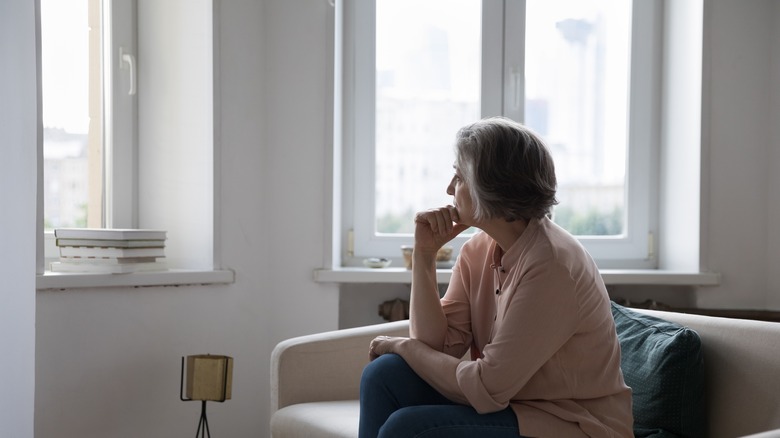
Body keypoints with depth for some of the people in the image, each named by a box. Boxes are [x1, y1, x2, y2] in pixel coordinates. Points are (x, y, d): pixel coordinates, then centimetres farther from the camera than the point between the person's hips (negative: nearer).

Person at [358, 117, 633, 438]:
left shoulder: (551, 264, -23)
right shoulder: (478, 249, 3)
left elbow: (487, 388, -22)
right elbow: (436, 347, -3)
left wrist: (405, 347, -8)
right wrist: (424, 254, -9)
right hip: (511, 402, 8)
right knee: (384, 374, -6)